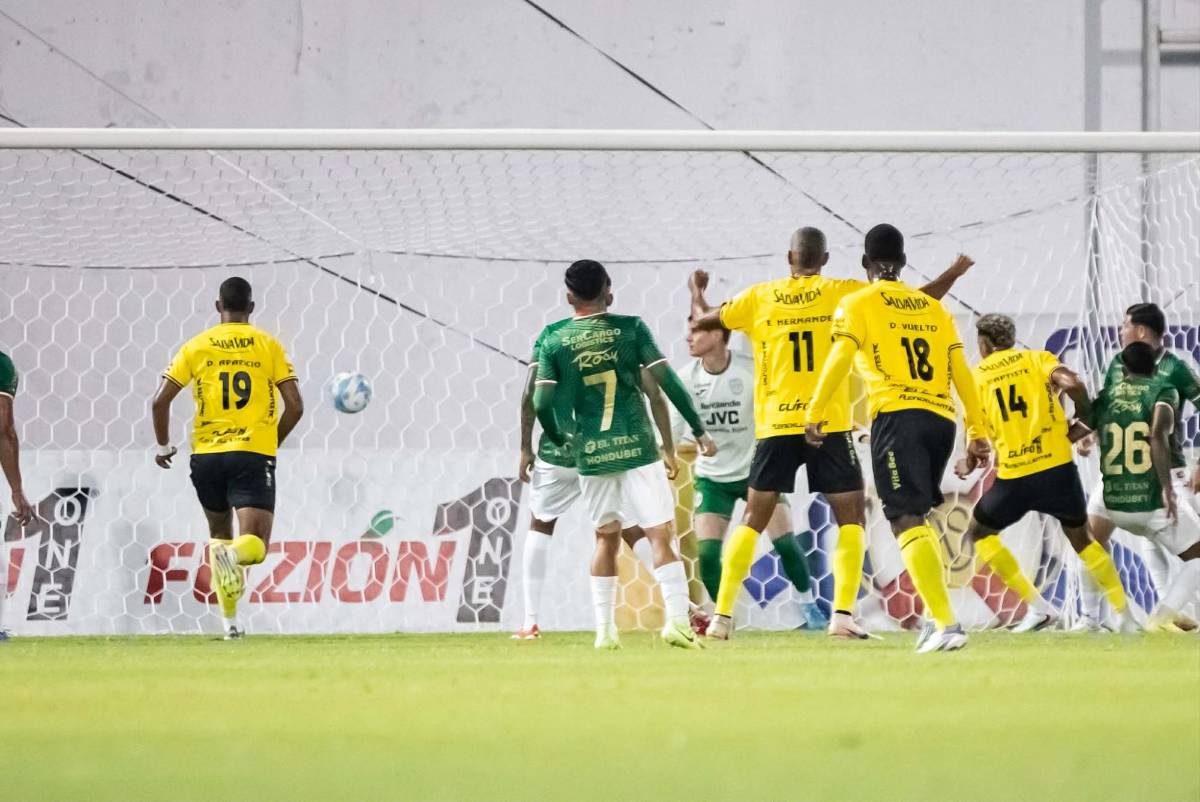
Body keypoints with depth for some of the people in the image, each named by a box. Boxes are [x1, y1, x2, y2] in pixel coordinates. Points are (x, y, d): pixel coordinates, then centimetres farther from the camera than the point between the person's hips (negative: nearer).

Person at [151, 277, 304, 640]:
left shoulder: (197, 347, 5)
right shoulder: (268, 346, 5)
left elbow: (160, 401, -1)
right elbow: (295, 406, 1)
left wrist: (164, 446, 14)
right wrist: (274, 441, 18)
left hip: (206, 453, 2)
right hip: (254, 454, -2)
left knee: (219, 533, 22)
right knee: (255, 545, -7)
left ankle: (230, 620, 13)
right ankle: (233, 554, -43)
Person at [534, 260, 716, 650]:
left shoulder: (554, 343, 2)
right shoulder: (630, 328, -2)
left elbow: (542, 403, -2)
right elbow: (666, 381, -6)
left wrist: (558, 438, 18)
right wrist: (699, 430, 2)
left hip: (590, 453, 2)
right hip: (636, 447, -2)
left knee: (606, 538, 17)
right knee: (661, 534, -4)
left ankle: (605, 629, 13)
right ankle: (677, 619, -18)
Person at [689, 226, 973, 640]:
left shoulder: (760, 298, 6)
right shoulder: (843, 293, 1)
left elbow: (702, 320, 19)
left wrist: (697, 291, 40)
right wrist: (956, 272, 20)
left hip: (775, 427, 2)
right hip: (829, 426, -2)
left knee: (753, 520, 11)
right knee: (851, 517, 6)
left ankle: (722, 615, 6)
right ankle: (843, 613, -9)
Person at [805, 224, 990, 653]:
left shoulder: (858, 304, 5)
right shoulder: (933, 307, 19)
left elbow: (838, 361, -6)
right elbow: (961, 372, 16)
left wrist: (815, 415, -4)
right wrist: (978, 430, 18)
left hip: (898, 417, -5)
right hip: (941, 417, 5)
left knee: (907, 521, -11)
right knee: (917, 518, 21)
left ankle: (946, 623, -25)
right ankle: (936, 616, 12)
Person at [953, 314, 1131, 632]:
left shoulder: (977, 376, 8)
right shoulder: (1037, 359, 8)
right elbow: (1073, 384, -10)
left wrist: (970, 465, 24)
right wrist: (1083, 419, 7)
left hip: (1014, 475, -2)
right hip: (1058, 466, 2)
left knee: (980, 533, 19)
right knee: (1080, 537, 20)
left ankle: (1038, 605, 8)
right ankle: (1124, 610, 17)